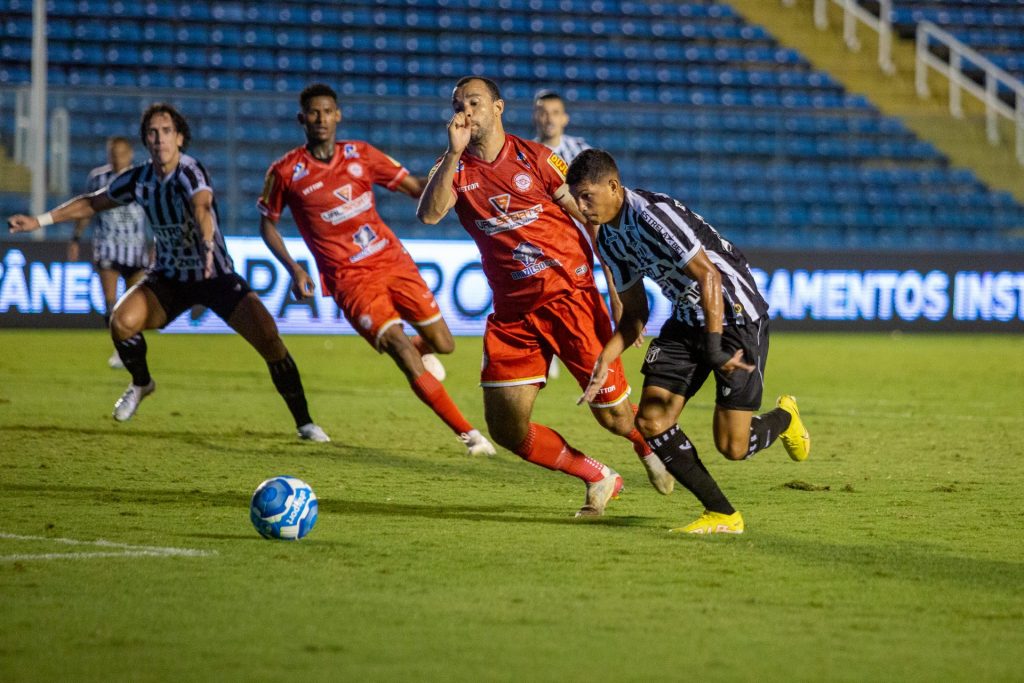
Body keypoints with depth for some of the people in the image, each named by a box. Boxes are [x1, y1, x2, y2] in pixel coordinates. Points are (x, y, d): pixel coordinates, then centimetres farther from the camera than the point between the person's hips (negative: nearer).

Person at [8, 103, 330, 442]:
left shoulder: (189, 172, -24)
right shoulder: (138, 179, -6)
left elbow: (202, 207, -46)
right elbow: (93, 202, 12)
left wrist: (208, 245, -67)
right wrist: (39, 220, 9)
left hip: (216, 275, -4)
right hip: (169, 278, 4)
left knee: (267, 335, -22)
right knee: (122, 320, -23)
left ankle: (304, 422, -7)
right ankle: (141, 383, 10)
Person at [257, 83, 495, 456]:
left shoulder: (360, 154, 4)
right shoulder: (286, 172, -3)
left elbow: (416, 187, 7)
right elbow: (267, 224, 10)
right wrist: (294, 269, -3)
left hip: (392, 260, 4)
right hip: (349, 279, -4)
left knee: (443, 344, 3)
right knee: (401, 349, -20)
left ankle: (421, 351, 45)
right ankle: (468, 433, -14)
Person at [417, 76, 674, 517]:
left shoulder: (535, 157, 0)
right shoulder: (455, 169, 6)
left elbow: (592, 217, 1)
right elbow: (428, 214, -14)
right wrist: (454, 154, -21)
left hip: (569, 295, -3)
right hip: (512, 312, 3)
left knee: (613, 415, -3)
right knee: (506, 429, -3)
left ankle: (650, 447, 34)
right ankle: (598, 479, 18)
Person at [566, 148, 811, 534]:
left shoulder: (652, 215, -25)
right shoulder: (609, 239, 4)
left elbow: (708, 275, -28)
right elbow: (635, 313, 12)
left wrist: (714, 348, -33)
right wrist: (604, 360, -4)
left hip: (735, 313, -8)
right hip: (687, 319, 8)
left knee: (732, 446, -9)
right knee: (651, 421, -8)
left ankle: (784, 418, 26)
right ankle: (723, 516, 1)